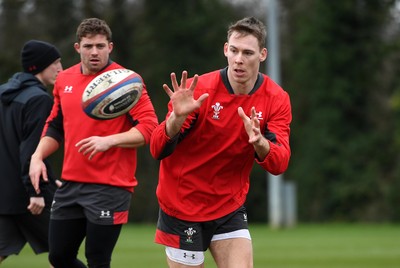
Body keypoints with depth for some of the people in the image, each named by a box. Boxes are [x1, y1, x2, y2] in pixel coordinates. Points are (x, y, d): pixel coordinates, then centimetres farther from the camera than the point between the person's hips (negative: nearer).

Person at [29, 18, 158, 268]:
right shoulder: (64, 80, 10)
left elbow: (149, 127, -14)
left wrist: (109, 141, -25)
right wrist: (38, 156, 6)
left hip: (110, 188, -6)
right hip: (70, 185, 6)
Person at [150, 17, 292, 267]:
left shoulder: (276, 100, -7)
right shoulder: (199, 89, -16)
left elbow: (279, 164, -16)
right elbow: (158, 150, -19)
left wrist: (260, 142, -37)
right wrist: (177, 117, -39)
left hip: (230, 207, 3)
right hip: (182, 207, -3)